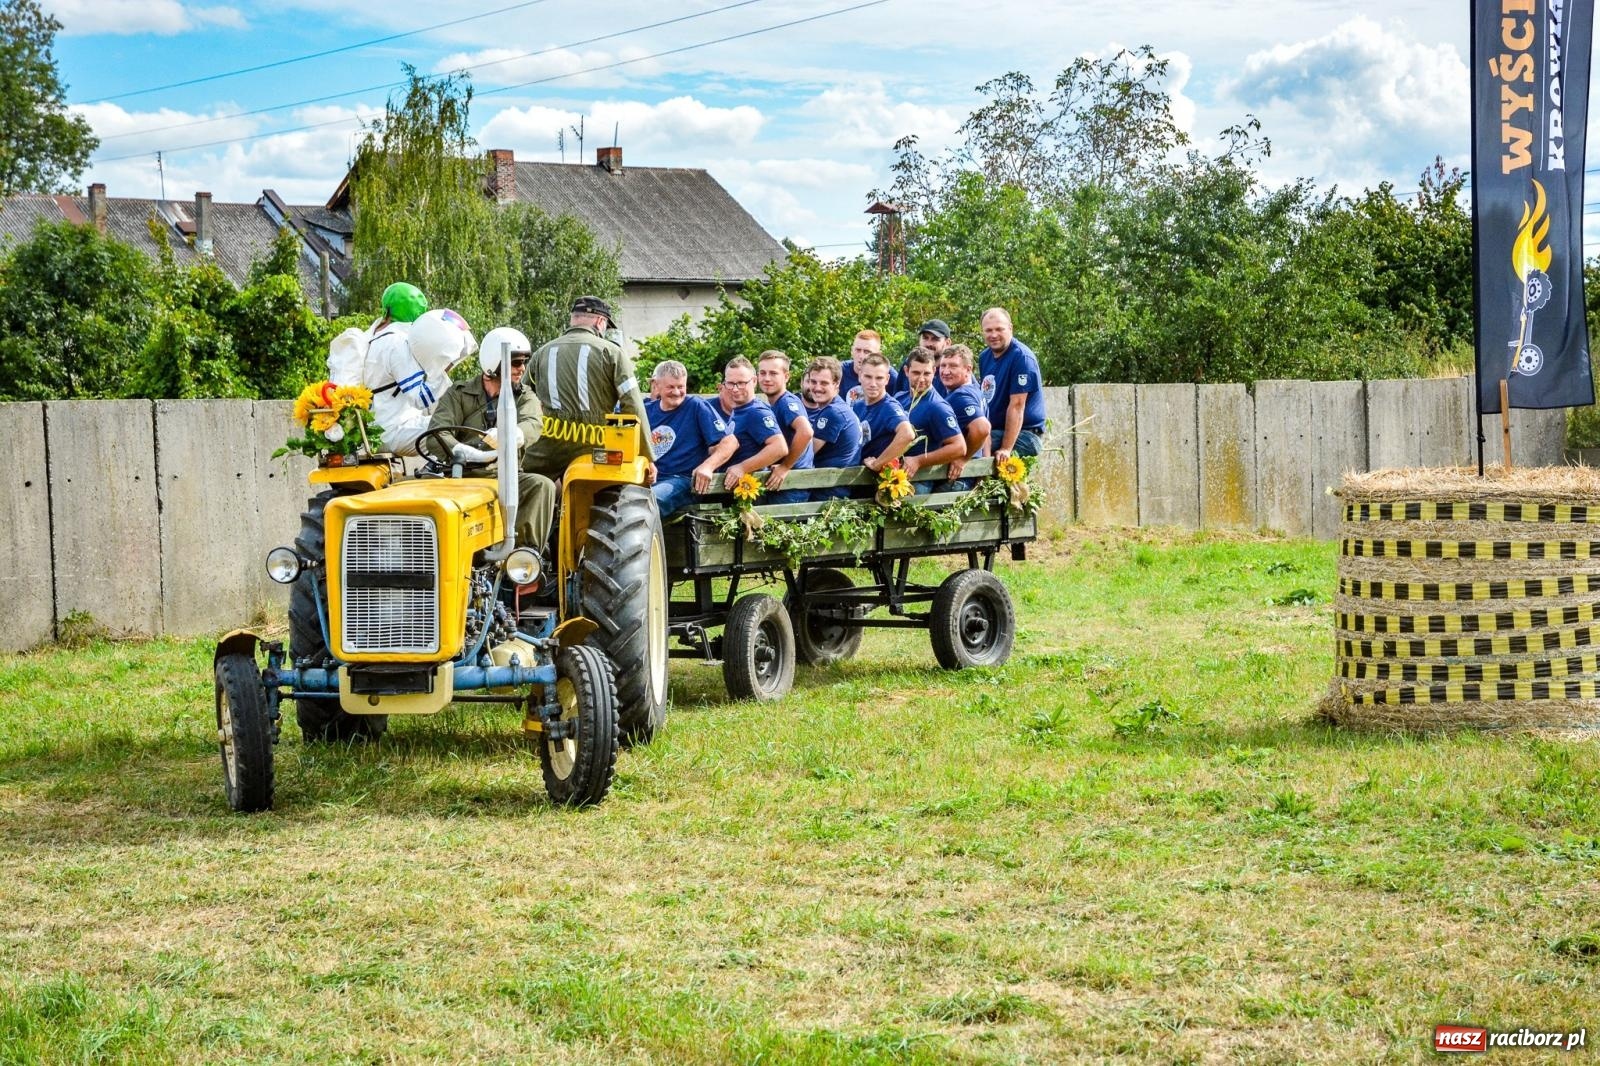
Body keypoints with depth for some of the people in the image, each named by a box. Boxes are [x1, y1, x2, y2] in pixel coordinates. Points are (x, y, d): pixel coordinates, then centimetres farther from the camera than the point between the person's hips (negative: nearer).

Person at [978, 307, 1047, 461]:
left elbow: (1016, 406, -20)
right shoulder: (985, 357, 12)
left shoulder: (1021, 357, -14)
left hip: (1023, 435, -8)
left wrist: (1006, 449, -24)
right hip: (994, 431, 8)